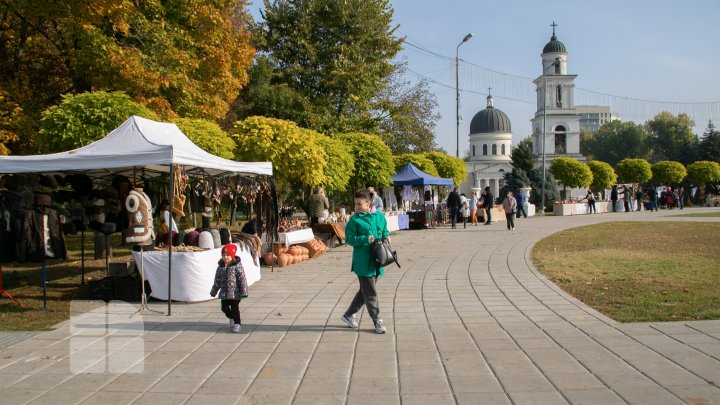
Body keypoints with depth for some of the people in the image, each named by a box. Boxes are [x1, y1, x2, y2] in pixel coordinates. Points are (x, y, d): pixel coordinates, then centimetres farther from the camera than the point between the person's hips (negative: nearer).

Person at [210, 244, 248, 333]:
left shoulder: (237, 266, -12)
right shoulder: (220, 267, 4)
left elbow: (242, 279, -13)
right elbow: (217, 280, 14)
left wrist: (244, 292, -15)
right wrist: (214, 291, 18)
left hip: (235, 292, -5)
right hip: (224, 293, 5)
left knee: (234, 308, -3)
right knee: (224, 307, 10)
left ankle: (237, 324, 10)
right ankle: (232, 319, 35)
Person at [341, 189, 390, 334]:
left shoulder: (380, 216, 7)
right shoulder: (354, 219, -7)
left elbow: (385, 232, 20)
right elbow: (349, 238, -8)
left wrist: (386, 238, -2)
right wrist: (365, 239, -22)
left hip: (376, 261, 6)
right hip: (363, 262, -6)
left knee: (364, 291, 15)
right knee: (370, 293, -1)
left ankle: (348, 315, 30)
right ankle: (377, 321, 9)